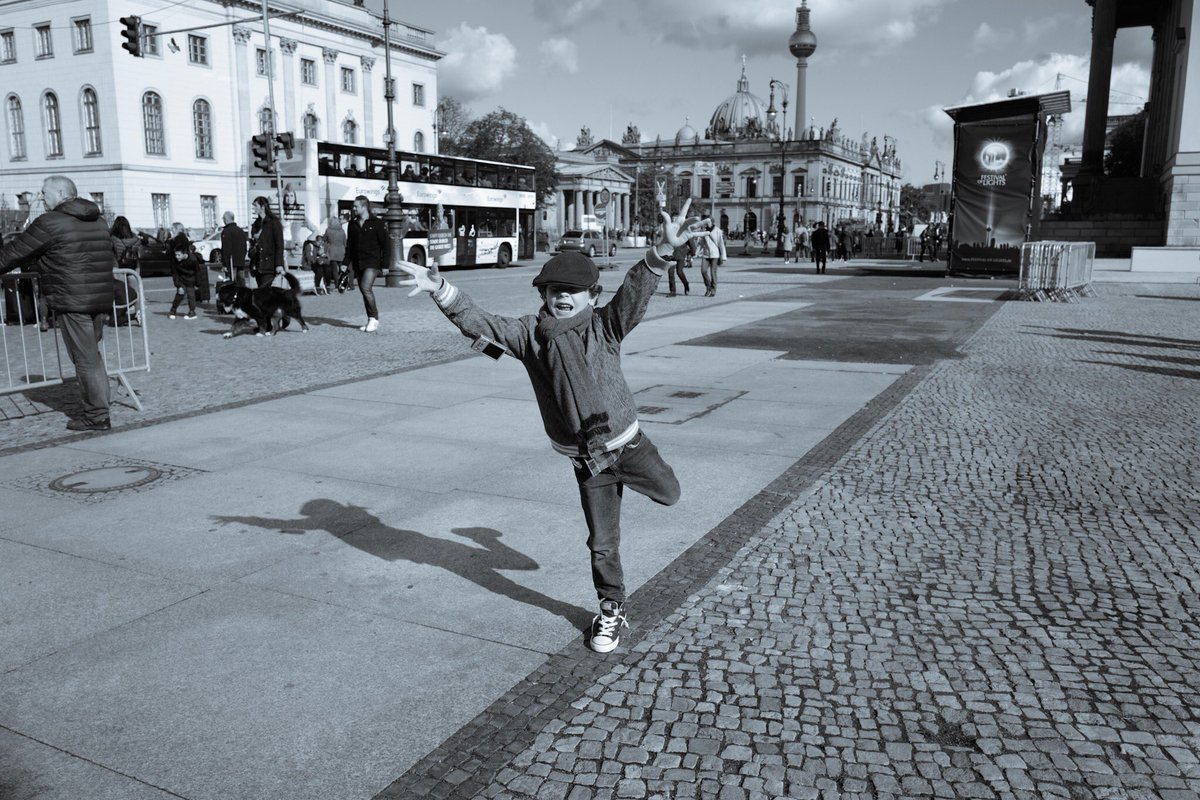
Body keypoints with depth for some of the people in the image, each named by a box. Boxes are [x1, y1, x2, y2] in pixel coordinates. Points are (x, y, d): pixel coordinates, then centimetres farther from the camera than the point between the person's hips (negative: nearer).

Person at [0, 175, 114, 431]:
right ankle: (99, 407, 19)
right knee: (92, 355, 16)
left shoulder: (50, 222, -8)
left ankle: (97, 416, 2)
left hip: (72, 302, -7)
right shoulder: (99, 221, 14)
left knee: (85, 359, -2)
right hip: (102, 299, 7)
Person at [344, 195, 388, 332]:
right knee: (365, 291, 7)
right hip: (358, 264, 6)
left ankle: (374, 319, -11)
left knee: (366, 288, -20)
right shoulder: (353, 225, 14)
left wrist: (384, 265, -8)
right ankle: (371, 321, 14)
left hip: (372, 262, -6)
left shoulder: (377, 223, -2)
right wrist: (346, 263, 11)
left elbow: (385, 245, -3)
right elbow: (349, 246, 18)